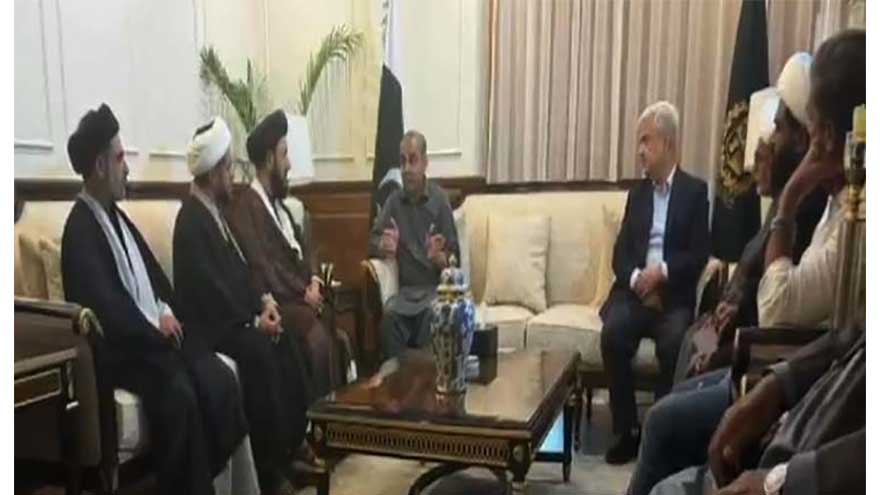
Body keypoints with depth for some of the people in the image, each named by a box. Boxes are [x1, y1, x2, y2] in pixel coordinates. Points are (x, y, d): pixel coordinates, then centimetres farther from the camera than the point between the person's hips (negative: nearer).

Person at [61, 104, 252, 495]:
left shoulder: (118, 216, 18)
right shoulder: (80, 231, -11)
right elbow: (106, 308, -20)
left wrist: (167, 313, 3)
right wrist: (155, 327, -9)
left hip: (158, 332, 8)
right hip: (119, 348, -8)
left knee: (219, 379, -13)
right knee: (179, 392, -31)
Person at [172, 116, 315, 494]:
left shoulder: (215, 211, 13)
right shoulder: (191, 221, -17)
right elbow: (210, 290, -22)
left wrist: (263, 303, 1)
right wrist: (253, 321, -16)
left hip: (234, 316, 9)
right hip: (209, 326, -9)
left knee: (287, 346, -5)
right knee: (260, 353, -26)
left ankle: (292, 443, 6)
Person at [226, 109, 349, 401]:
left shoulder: (278, 205, 22)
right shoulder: (245, 207, -7)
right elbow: (261, 268, -14)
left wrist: (313, 281, 3)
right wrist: (303, 293, -10)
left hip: (299, 296, 8)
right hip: (275, 303, -8)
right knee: (318, 338, -28)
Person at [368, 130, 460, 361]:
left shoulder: (440, 199, 1)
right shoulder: (394, 201, 9)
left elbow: (453, 259, 1)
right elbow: (373, 240, 10)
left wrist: (437, 257, -22)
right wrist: (384, 247, -14)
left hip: (435, 287, -2)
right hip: (406, 289, 2)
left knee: (434, 314, -33)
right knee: (390, 314, -29)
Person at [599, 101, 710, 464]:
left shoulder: (695, 191, 7)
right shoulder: (637, 193, 19)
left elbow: (699, 255, -2)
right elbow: (620, 252, 9)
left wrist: (662, 273, -18)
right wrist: (636, 278, -12)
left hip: (674, 295, -3)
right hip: (635, 290, 3)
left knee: (673, 343, -32)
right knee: (613, 334, -26)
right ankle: (627, 431, -13)